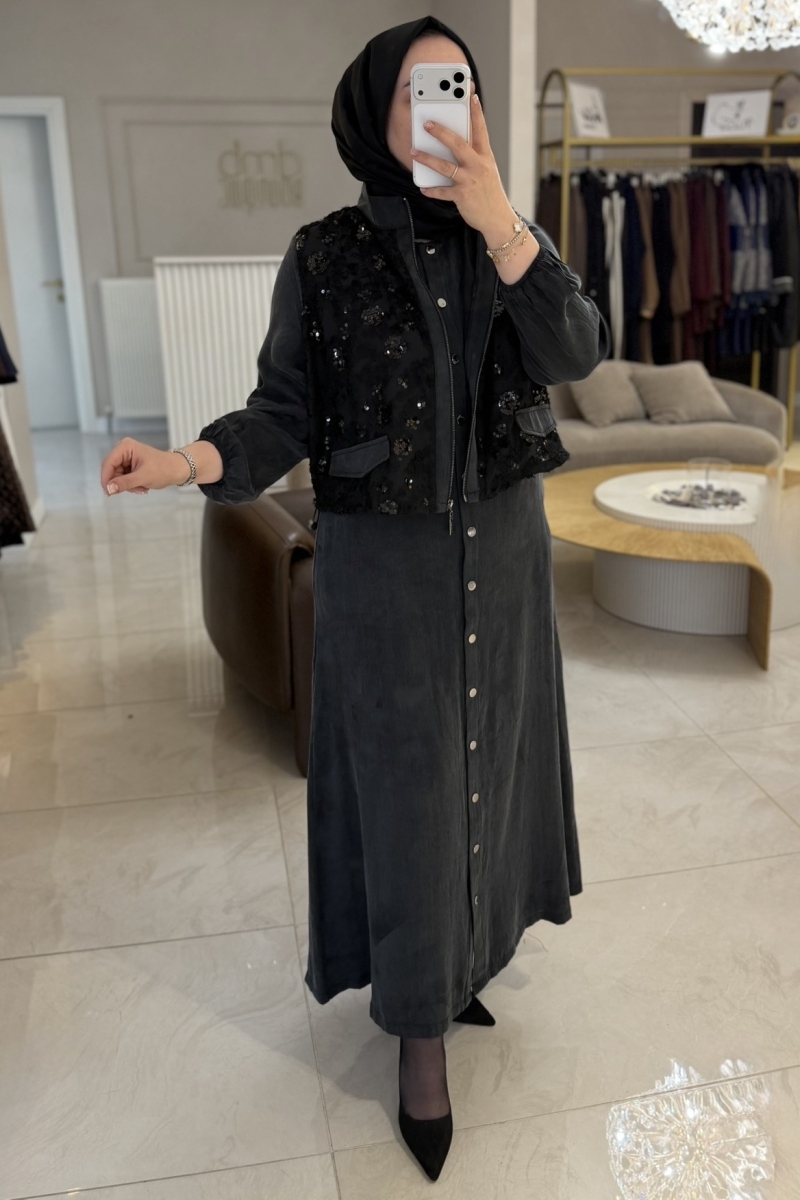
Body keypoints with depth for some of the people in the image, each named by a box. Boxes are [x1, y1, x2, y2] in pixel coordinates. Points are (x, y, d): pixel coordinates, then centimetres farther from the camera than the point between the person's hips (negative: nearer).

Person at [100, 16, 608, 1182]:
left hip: (501, 551, 4)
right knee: (403, 785, 3)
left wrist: (499, 223, -25)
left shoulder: (515, 239, 2)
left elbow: (573, 356, -14)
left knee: (482, 754, 16)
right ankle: (420, 1023, 22)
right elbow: (286, 414, -6)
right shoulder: (323, 258, -6)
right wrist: (195, 460, -26)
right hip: (384, 563, -3)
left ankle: (464, 950, 41)